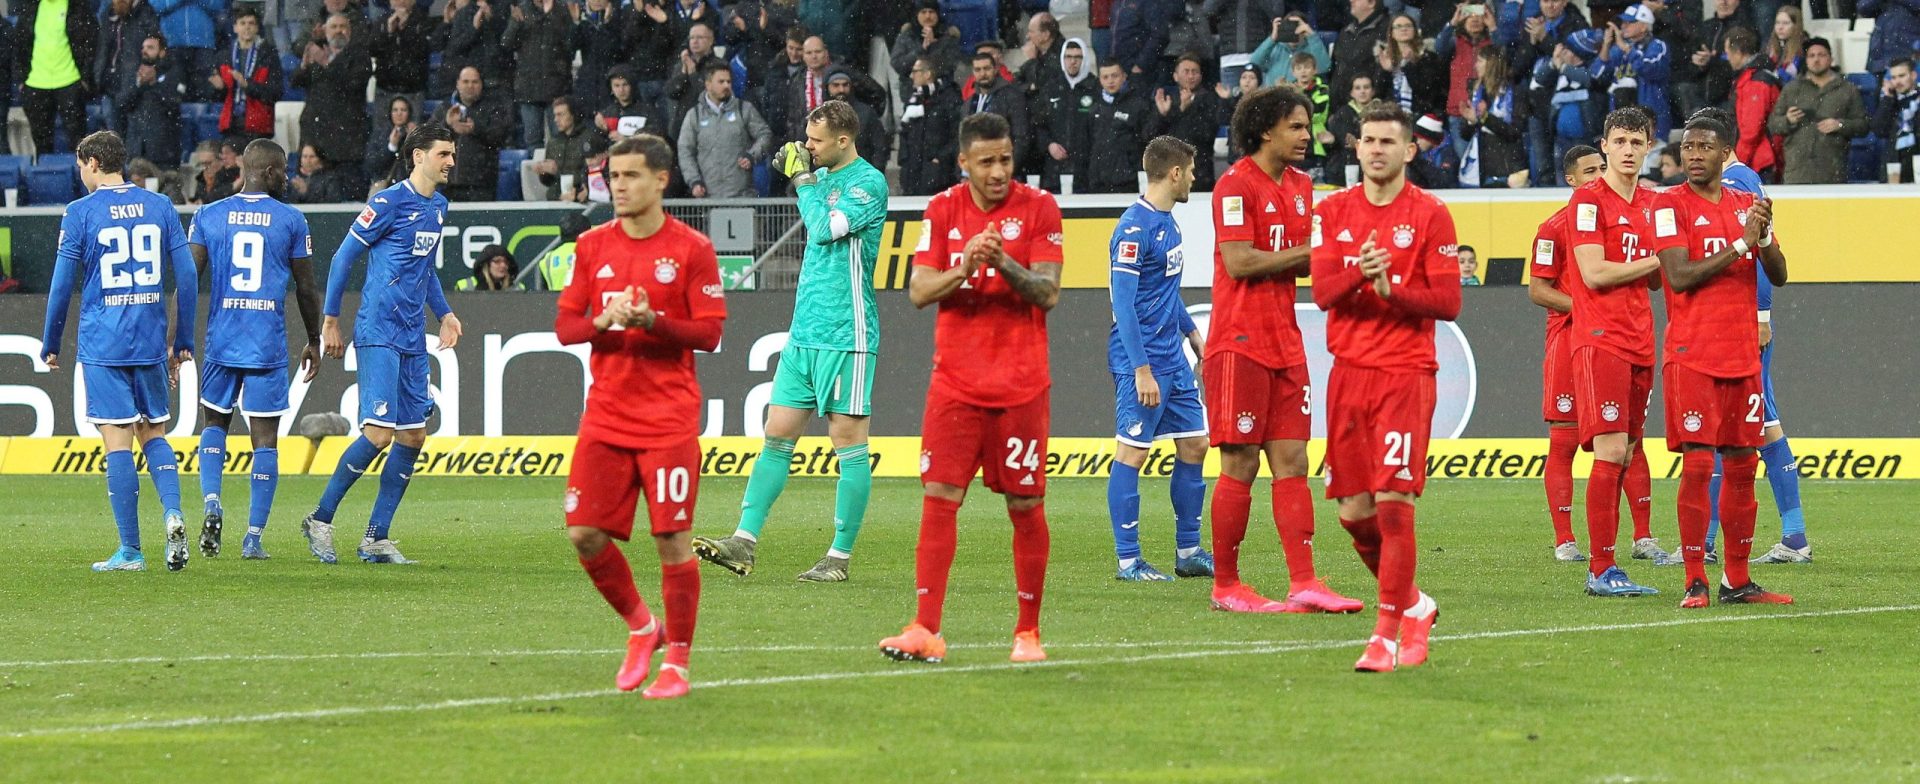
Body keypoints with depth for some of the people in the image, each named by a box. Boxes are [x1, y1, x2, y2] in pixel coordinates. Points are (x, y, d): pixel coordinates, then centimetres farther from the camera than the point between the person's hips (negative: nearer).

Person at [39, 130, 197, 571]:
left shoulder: (81, 213, -4)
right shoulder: (160, 207, 7)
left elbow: (61, 286, -3)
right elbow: (187, 278, 6)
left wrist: (50, 346, 9)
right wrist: (183, 344, 13)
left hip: (102, 345, -3)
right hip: (151, 344, 3)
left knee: (118, 443, -2)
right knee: (154, 435, 14)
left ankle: (130, 551, -1)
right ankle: (172, 512, -12)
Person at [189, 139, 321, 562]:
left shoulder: (208, 216, 3)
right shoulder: (291, 221, 0)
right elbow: (306, 289, 5)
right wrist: (313, 341, 17)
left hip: (221, 341, 2)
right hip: (269, 346, -2)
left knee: (215, 422, 20)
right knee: (265, 437, 3)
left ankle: (212, 502, -5)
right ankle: (254, 537, 1)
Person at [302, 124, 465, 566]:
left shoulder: (439, 206, 14)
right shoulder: (389, 203, -10)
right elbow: (343, 258, -5)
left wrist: (444, 313, 17)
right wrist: (331, 322, -5)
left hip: (412, 338, 8)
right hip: (378, 332, -8)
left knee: (413, 436, 5)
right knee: (379, 433, -15)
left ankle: (376, 538, 11)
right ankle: (321, 519, -1)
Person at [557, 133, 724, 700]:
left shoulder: (691, 249, -3)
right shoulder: (594, 246, 9)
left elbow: (710, 333, -6)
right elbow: (564, 326, 9)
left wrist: (651, 321, -21)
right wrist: (602, 321, -13)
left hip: (669, 418, -4)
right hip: (606, 415, 4)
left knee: (674, 540, -6)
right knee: (585, 532, -3)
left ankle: (676, 663, 4)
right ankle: (641, 627, 20)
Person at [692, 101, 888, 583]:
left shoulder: (869, 182, -9)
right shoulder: (822, 176, 16)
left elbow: (825, 229, -20)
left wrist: (803, 177, -9)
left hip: (845, 336, -8)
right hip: (803, 334, 8)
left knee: (849, 446, -2)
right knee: (777, 438, 3)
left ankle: (840, 557, 1)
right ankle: (744, 544, 1)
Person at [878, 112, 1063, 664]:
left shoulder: (1038, 209, -2)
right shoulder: (943, 210, 5)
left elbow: (1048, 293, -7)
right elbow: (919, 292, -1)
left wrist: (1005, 264, -24)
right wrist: (963, 270, -19)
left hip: (1021, 385, -1)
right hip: (956, 384, 1)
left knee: (1026, 506, 2)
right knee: (939, 499, -7)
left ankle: (1029, 632, 12)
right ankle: (926, 630, -8)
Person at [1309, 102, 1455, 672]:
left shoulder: (1430, 215, -1)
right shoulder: (1333, 213, 10)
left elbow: (1447, 302, -5)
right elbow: (1322, 291, -2)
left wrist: (1391, 289, -19)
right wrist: (1359, 274, -22)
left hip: (1406, 374, -4)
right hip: (1348, 371, 4)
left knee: (1394, 505, -12)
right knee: (1355, 513, 5)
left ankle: (1388, 635, -8)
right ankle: (1412, 604, 27)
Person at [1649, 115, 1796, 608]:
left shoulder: (1747, 205, 13)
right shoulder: (1671, 206, -3)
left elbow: (1778, 276, 11)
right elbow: (1680, 276, -14)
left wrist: (1764, 234, -8)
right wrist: (1740, 244, -15)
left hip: (1743, 354, 6)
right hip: (1693, 356, -6)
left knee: (1742, 464, 6)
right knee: (1697, 465, -9)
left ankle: (1737, 580, 11)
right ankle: (1696, 582, -6)